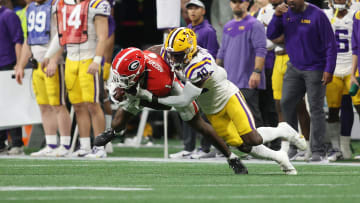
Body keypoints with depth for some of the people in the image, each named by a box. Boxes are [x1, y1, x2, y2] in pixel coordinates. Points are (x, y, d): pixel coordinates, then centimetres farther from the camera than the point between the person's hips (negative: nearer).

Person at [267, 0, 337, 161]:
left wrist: (329, 70, -15)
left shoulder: (317, 15, -12)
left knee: (315, 108, -5)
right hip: (294, 68, 5)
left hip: (315, 69, -5)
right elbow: (271, 35, 3)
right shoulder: (286, 14, 3)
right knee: (286, 103, 1)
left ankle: (318, 151, -2)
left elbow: (330, 44, -11)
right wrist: (277, 17, -13)